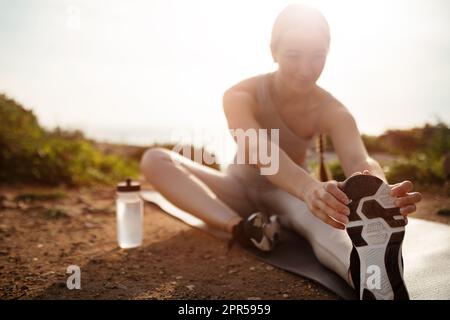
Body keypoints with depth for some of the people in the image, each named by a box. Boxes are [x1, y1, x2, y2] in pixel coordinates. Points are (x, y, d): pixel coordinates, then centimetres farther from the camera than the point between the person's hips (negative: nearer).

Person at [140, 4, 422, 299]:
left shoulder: (332, 111, -18)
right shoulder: (240, 96, -24)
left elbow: (359, 160, -37)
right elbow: (257, 149, -45)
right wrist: (308, 187, -66)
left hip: (290, 192, 0)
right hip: (241, 188, 1)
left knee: (318, 213, -40)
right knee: (154, 160, -25)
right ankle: (238, 226, -43)